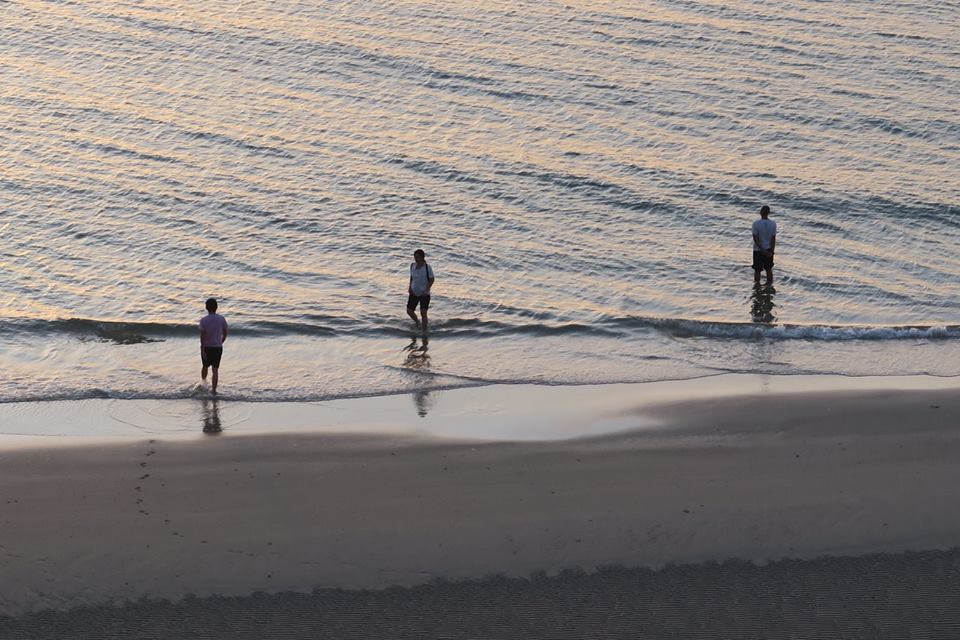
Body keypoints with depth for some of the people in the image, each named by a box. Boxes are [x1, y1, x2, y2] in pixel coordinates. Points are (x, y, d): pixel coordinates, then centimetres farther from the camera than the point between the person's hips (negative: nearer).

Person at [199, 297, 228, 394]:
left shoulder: (203, 320, -14)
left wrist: (202, 350, -14)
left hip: (207, 347, -1)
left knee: (205, 366, 21)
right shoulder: (222, 319, -7)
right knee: (215, 369, 7)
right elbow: (225, 334, 1)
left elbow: (202, 336, -17)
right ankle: (213, 389, 5)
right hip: (218, 347, 1)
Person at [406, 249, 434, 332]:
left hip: (424, 294, -5)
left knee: (423, 313, -12)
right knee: (409, 311, 9)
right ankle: (418, 323, 38)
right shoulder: (412, 265, -1)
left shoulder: (427, 267, -16)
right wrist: (410, 287, 0)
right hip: (414, 293, 5)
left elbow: (431, 279, -10)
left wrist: (426, 289, -22)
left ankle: (424, 331, -3)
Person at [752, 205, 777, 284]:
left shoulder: (756, 223, -16)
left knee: (757, 270, 10)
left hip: (758, 250, -2)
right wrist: (772, 251, -3)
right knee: (769, 269, 18)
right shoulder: (773, 224, -10)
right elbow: (773, 238, -8)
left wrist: (762, 250, -15)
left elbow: (755, 238, -18)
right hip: (769, 250, 2)